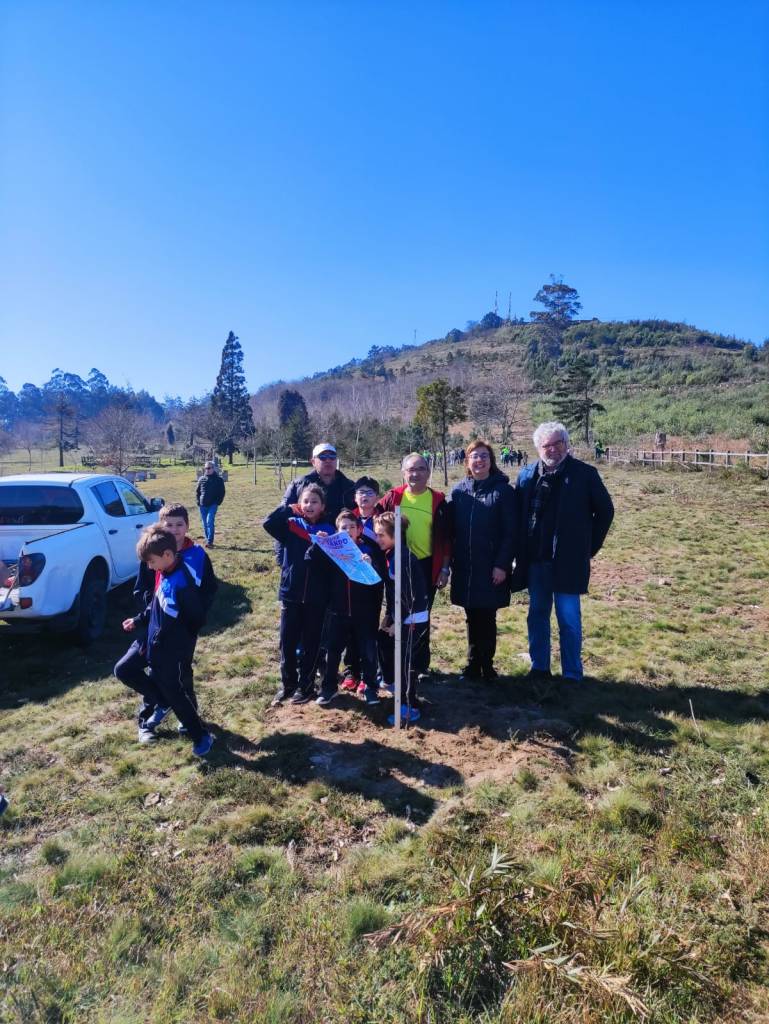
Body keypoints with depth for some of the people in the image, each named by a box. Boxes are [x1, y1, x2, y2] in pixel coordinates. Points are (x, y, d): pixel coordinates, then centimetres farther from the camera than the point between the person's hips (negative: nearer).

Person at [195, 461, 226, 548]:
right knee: (205, 524, 8)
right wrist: (198, 501, 5)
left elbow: (222, 492, 2)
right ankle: (208, 541, 18)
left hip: (213, 505, -4)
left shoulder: (218, 479, 0)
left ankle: (210, 541, -14)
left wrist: (218, 502, -6)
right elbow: (197, 491, 16)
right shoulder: (202, 479, 9)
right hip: (203, 505, 4)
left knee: (210, 522, -17)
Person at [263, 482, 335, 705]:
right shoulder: (291, 524, 0)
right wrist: (289, 508, -14)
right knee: (287, 641, 9)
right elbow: (268, 523, -17)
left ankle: (306, 686, 25)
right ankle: (287, 684, 27)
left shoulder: (328, 530, -1)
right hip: (291, 593, 1)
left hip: (316, 596, -1)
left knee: (310, 643, 9)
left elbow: (330, 562, -9)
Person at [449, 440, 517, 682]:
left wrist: (502, 565, -13)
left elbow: (510, 532, -8)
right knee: (472, 617, 13)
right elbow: (451, 529, 8)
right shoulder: (459, 490, 6)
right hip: (464, 568, 3)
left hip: (491, 568, -3)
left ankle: (486, 666, 20)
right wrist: (450, 561, 4)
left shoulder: (502, 490, -5)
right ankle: (473, 664, 25)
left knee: (486, 618, 5)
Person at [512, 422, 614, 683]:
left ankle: (572, 674, 17)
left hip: (568, 561, -3)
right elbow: (518, 515, 10)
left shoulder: (584, 473, -5)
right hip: (535, 560, 4)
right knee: (537, 614, 13)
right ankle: (539, 668, 27)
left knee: (569, 618, 3)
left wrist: (591, 546, 2)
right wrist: (520, 551, 6)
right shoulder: (527, 475, 4)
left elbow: (605, 510, 2)